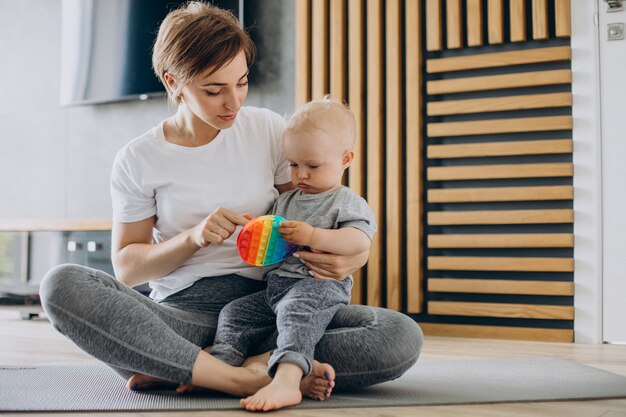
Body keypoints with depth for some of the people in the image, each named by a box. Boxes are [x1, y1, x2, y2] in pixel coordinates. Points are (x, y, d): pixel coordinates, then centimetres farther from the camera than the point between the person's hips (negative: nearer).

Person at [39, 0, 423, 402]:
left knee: (402, 336, -26)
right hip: (184, 312, -1)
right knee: (62, 283, -29)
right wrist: (194, 238, -13)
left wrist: (353, 256, -11)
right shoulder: (138, 161, 3)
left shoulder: (267, 129, 6)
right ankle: (246, 377, -34)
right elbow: (126, 267, 6)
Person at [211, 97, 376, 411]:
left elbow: (359, 242, -16)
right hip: (274, 286, 9)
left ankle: (286, 381, -54)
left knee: (295, 309, -36)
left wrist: (312, 236, -24)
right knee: (234, 313, -3)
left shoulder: (347, 203, 2)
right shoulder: (284, 201, 24)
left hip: (319, 283, -9)